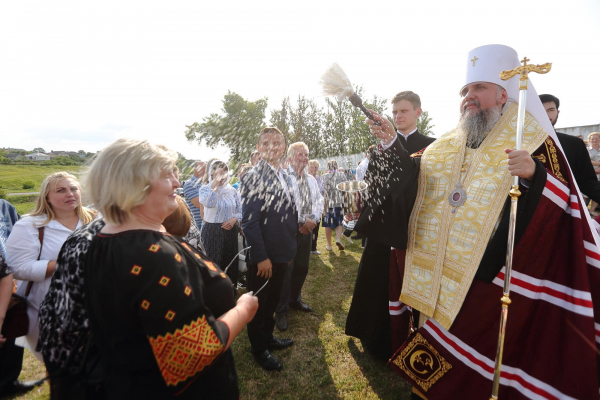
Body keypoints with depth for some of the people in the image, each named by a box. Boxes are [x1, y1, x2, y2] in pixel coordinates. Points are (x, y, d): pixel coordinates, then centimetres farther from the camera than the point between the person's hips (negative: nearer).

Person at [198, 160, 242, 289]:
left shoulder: (232, 190, 6)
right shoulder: (205, 189, -4)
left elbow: (241, 211, 9)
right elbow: (208, 203, -27)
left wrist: (234, 219, -12)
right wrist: (215, 183, -20)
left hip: (230, 231, 4)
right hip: (212, 231, -3)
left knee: (230, 263, 11)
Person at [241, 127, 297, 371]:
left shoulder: (284, 176, 8)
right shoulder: (253, 177, -15)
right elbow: (249, 221, -19)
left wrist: (291, 247, 12)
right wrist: (261, 257, -20)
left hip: (281, 253, 7)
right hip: (263, 256, -7)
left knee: (272, 299, 23)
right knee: (258, 303, 13)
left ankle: (268, 337, 45)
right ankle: (259, 349, 34)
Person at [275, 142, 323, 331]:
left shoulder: (311, 180, 13)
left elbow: (319, 202, 9)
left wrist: (312, 219, -9)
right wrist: (302, 221, -17)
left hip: (307, 229, 7)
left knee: (302, 268, 17)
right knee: (286, 270, 0)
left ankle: (295, 300, 38)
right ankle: (281, 311, 17)